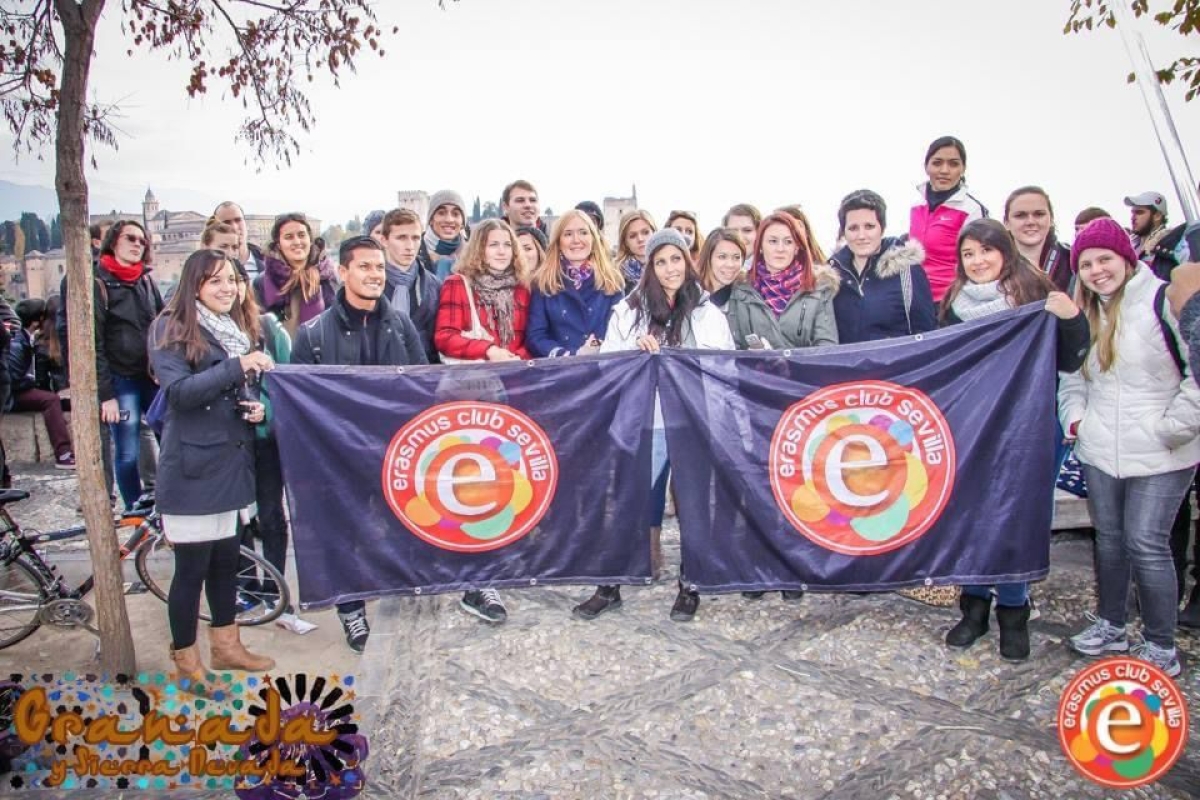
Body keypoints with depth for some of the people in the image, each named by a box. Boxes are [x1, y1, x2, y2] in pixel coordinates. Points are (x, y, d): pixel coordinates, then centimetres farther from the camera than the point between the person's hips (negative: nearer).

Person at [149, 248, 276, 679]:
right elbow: (178, 390, -20)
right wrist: (236, 367, -28)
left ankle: (226, 645, 30)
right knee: (191, 566, 0)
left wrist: (256, 406, 2)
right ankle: (186, 661, 14)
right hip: (192, 466, -7)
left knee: (226, 558, 16)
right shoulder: (171, 329, -7)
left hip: (229, 460, 7)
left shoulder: (239, 328, 15)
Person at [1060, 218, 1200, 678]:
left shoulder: (1162, 301, -14)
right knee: (1109, 538, 16)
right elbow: (1071, 373, 23)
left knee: (1146, 544, -5)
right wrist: (1074, 415, 9)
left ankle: (1161, 648, 11)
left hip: (1160, 456, -6)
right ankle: (1110, 626, 31)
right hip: (1099, 451, 6)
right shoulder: (1085, 312, 10)